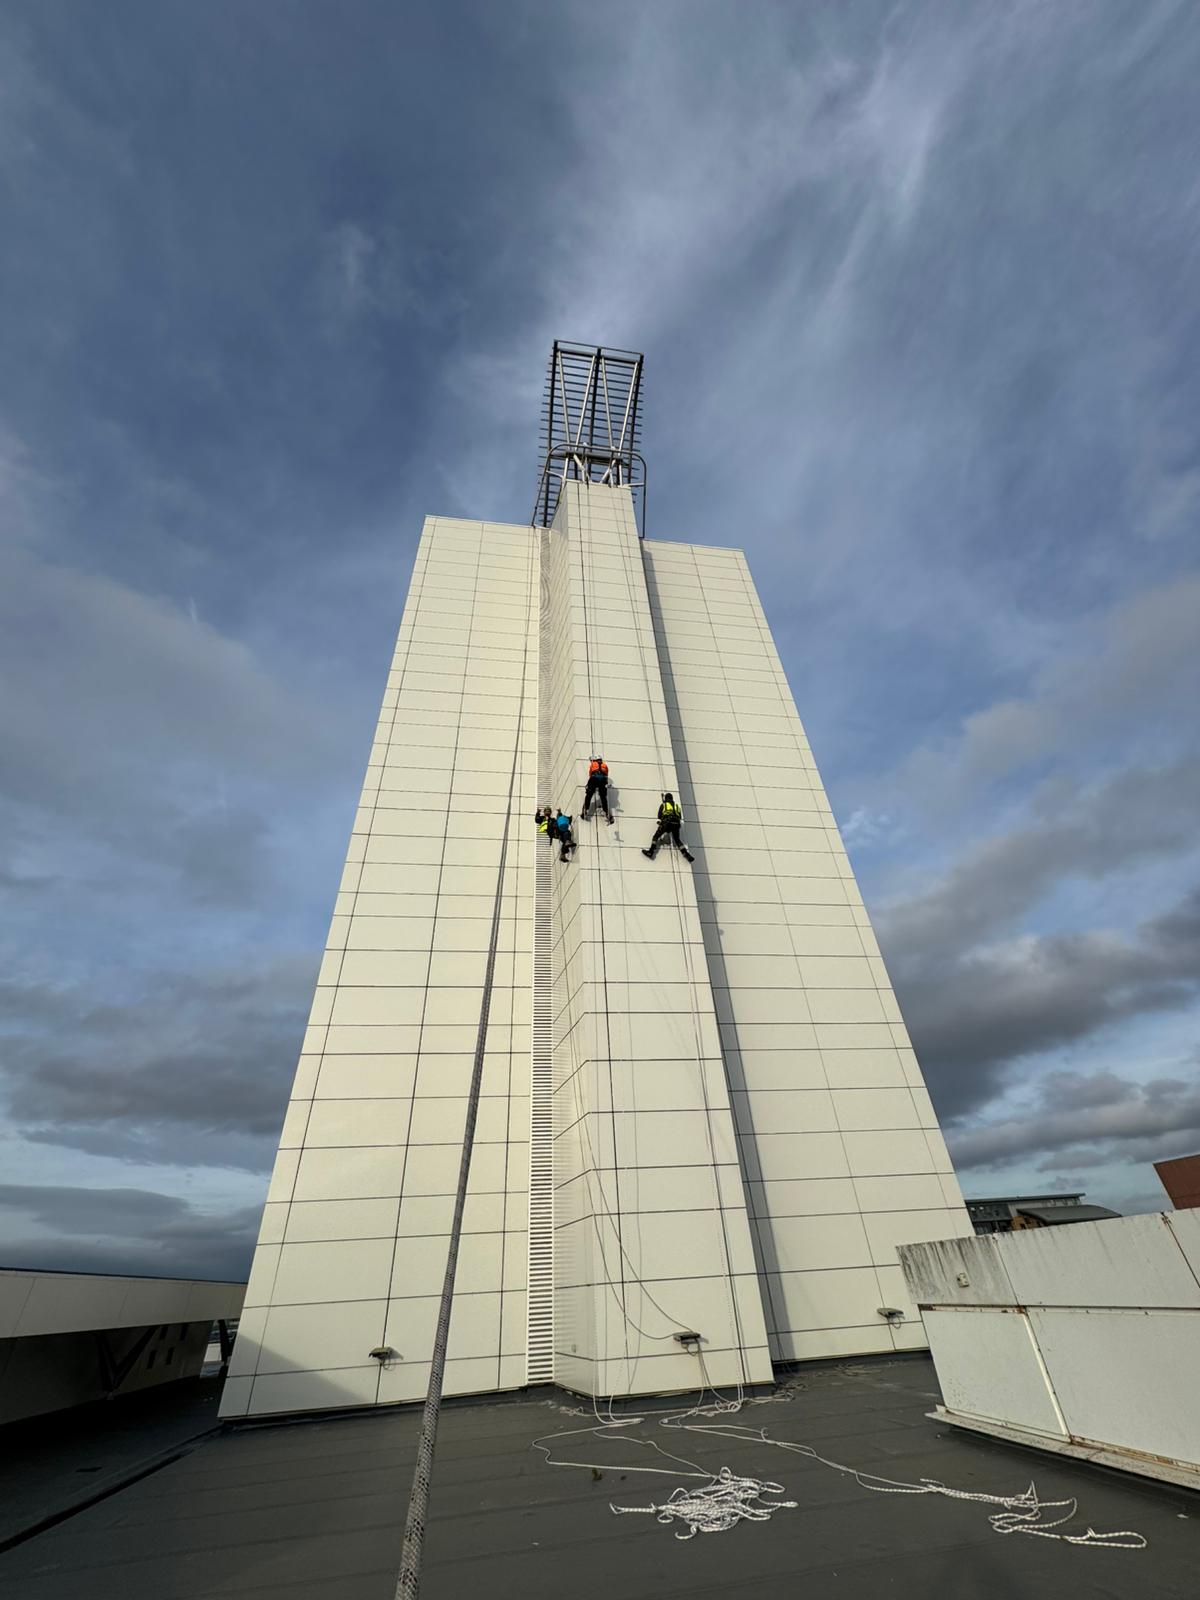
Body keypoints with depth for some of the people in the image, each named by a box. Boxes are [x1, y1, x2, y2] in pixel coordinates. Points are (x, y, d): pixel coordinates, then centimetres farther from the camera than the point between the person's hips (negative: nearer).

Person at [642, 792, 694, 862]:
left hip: (666, 823, -4)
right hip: (676, 824, 4)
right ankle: (687, 855, 2)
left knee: (656, 836, 4)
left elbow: (659, 816, 15)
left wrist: (660, 822, 32)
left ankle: (651, 852, -12)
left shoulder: (663, 805, 16)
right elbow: (680, 818, 23)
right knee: (677, 840, 14)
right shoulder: (677, 806, 27)